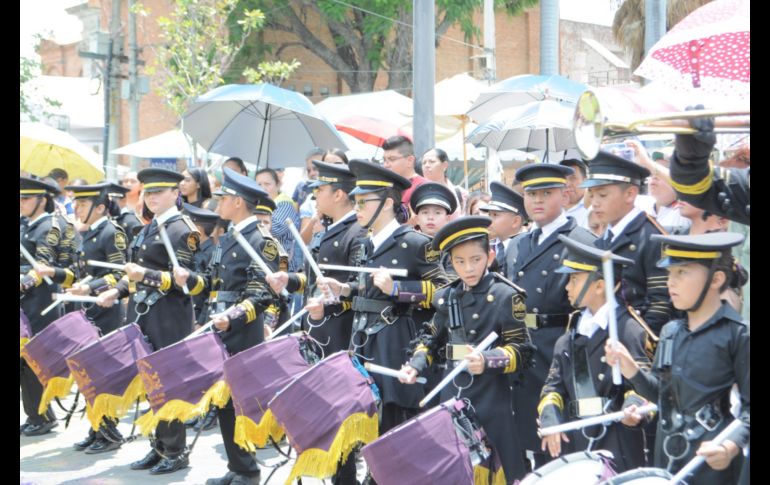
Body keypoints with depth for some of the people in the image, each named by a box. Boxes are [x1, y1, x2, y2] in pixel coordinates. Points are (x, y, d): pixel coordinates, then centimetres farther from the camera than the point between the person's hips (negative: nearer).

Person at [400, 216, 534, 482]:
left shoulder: (505, 296, -7)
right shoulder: (447, 296, 10)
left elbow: (522, 351, -10)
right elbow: (432, 338, 23)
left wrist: (488, 361, -25)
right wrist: (416, 365, 6)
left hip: (490, 400, -5)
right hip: (451, 397, 5)